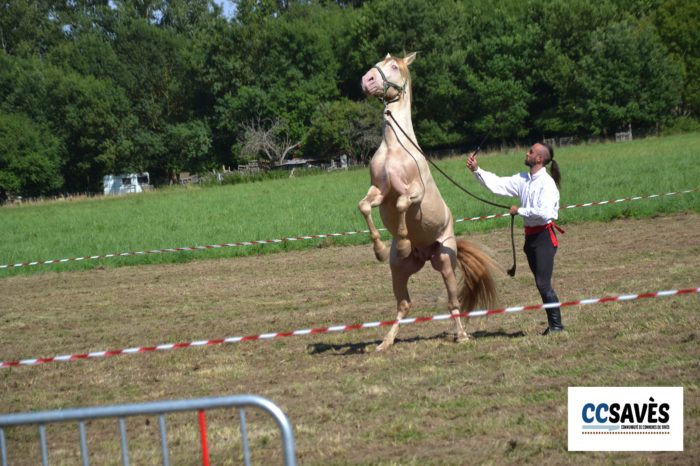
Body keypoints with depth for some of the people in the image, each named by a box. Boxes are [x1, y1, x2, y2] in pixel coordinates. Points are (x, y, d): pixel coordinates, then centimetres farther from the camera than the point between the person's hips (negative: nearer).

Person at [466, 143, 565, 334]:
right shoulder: (523, 180, 8)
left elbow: (544, 212, -27)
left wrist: (519, 211, -17)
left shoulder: (547, 183, -16)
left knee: (543, 283, -11)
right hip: (530, 235, 8)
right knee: (541, 284, 13)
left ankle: (556, 325, 0)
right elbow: (496, 184, 9)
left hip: (544, 236, -8)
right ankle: (553, 324, 21)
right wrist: (476, 170, 1)